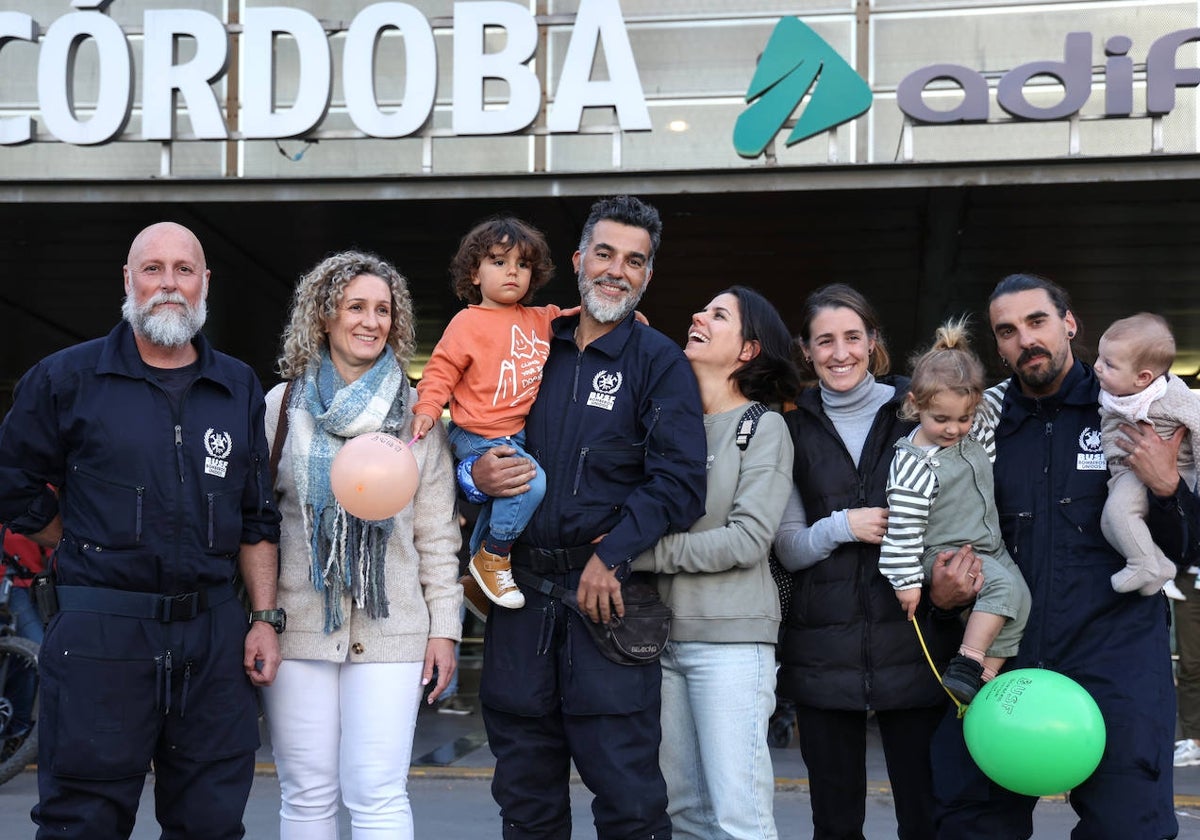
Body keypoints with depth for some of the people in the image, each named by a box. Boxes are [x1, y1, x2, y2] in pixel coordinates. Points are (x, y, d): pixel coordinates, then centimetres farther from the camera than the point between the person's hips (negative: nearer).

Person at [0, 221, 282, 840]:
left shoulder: (239, 388, 12)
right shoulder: (67, 378, 2)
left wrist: (264, 617, 7)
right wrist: (91, 548, 5)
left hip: (215, 633, 3)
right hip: (101, 631, -3)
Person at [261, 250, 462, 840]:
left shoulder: (416, 416, 7)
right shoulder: (282, 406, 7)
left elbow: (437, 533, 7)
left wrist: (444, 628, 2)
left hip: (390, 629, 0)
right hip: (298, 625, 1)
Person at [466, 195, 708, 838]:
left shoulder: (659, 362, 1)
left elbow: (679, 482, -9)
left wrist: (610, 556, -17)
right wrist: (477, 474, -3)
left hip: (607, 591, -4)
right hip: (521, 589, 4)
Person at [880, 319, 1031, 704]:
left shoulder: (972, 440, 2)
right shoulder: (914, 463, -19)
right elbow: (903, 526, -19)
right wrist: (906, 581, -19)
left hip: (989, 549, 8)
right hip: (944, 554, -8)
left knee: (1019, 601, -3)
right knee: (1005, 585, -28)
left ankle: (986, 674, 1)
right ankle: (965, 664, -27)